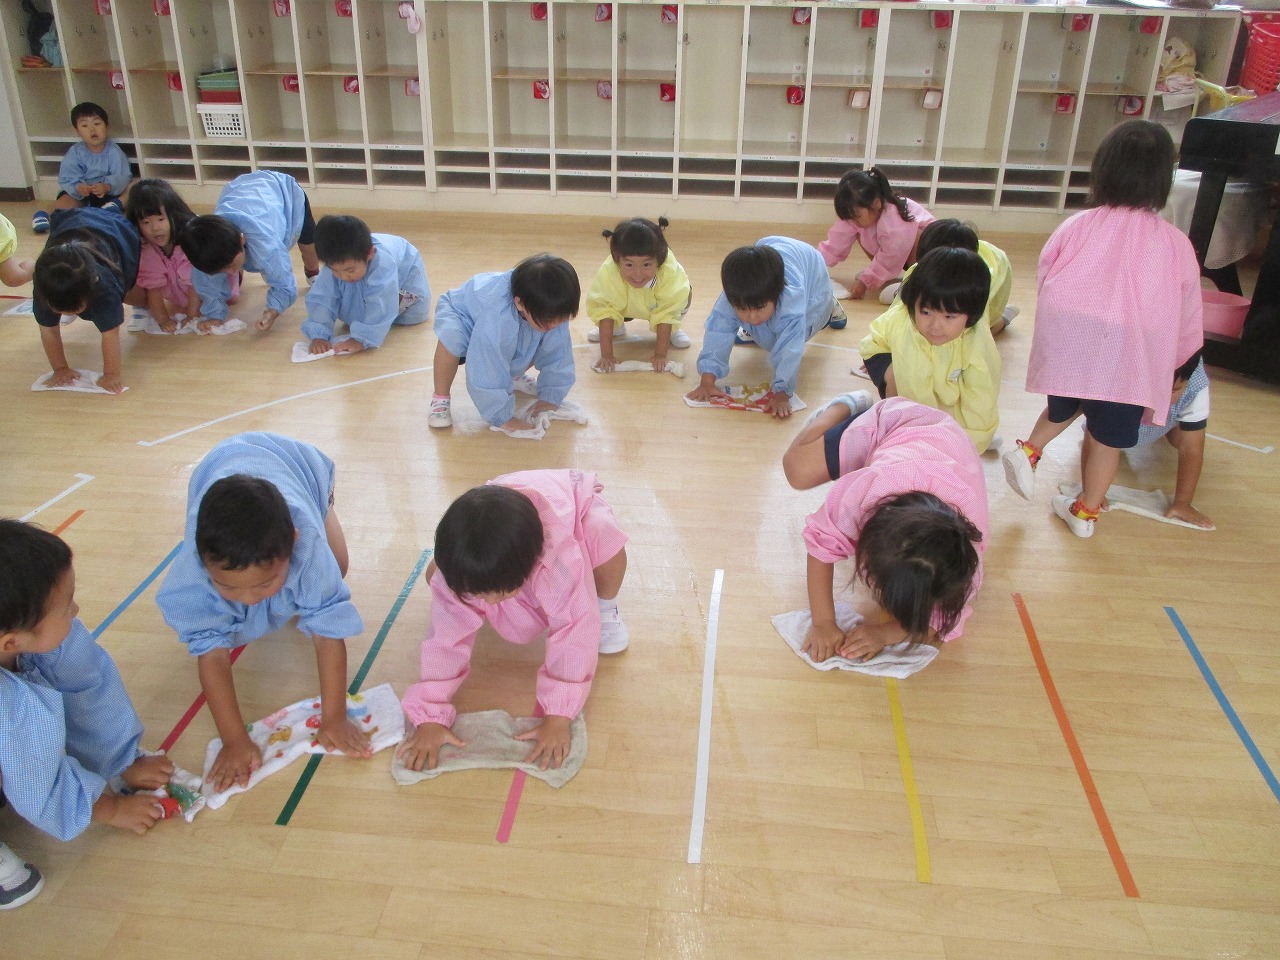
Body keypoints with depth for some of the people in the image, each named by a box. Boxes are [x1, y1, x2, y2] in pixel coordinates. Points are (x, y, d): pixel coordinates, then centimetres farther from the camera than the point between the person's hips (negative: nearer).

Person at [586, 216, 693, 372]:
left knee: (685, 296, -25)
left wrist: (660, 355, -32)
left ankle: (672, 329, 7)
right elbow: (604, 310, -34)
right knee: (598, 299, -21)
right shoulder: (608, 272, -42)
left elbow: (666, 312, -32)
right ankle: (616, 328, 12)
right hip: (625, 307, 1)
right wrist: (606, 355, -35)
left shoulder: (670, 273, -42)